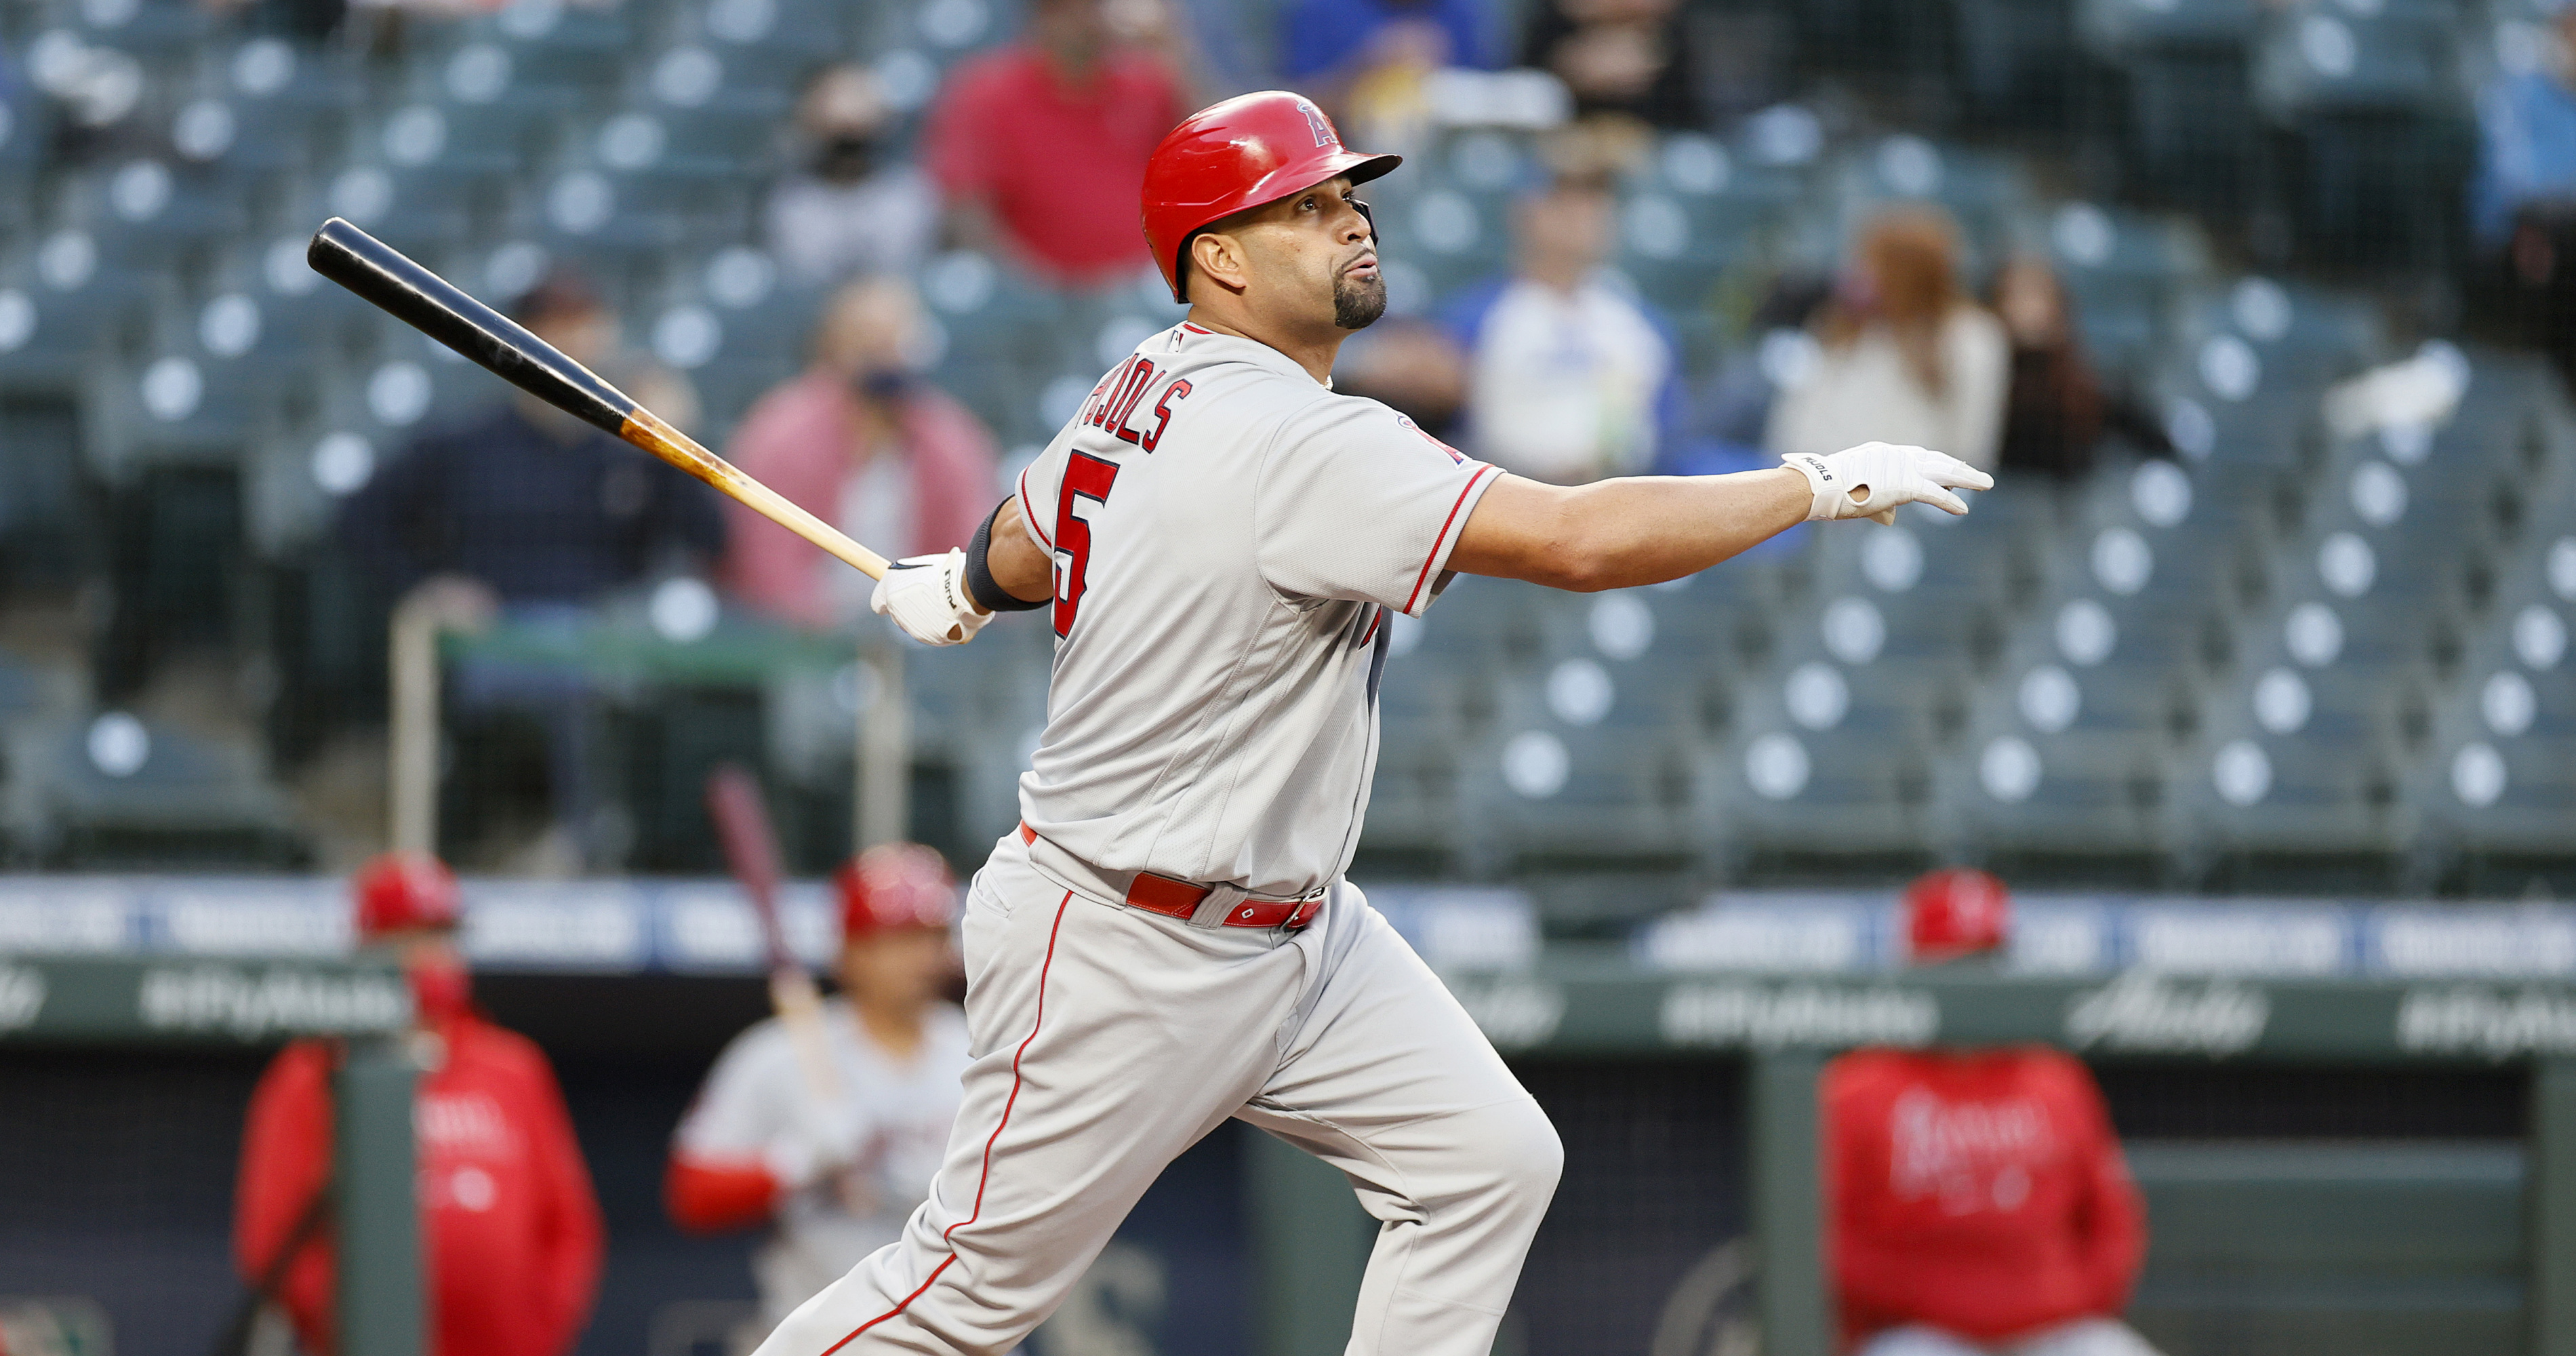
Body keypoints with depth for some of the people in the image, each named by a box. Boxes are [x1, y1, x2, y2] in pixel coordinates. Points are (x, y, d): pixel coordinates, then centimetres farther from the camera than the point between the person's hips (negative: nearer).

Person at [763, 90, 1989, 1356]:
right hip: (1123, 959, -10)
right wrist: (1822, 485, -24)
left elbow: (1019, 548, 22)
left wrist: (961, 585, 47)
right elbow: (1581, 541, -34)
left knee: (1489, 1159, 3)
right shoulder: (1293, 444, -27)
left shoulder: (1153, 387, 3)